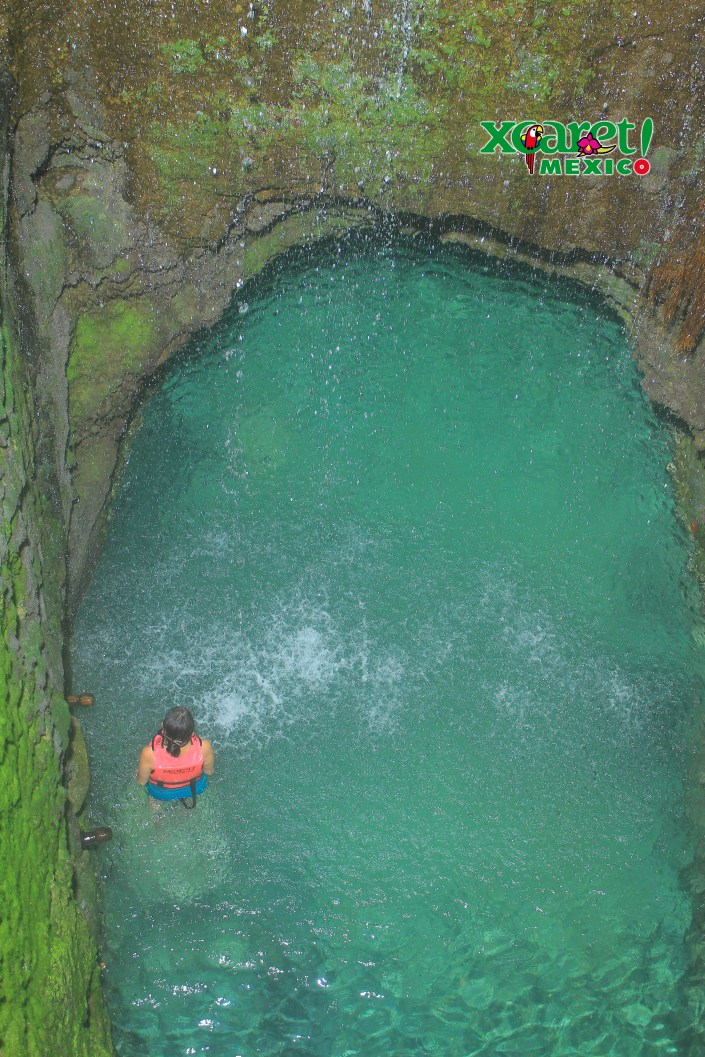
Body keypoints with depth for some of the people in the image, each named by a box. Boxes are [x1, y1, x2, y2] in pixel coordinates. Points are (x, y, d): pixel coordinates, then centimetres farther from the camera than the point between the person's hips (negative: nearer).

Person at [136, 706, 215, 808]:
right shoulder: (204, 748, -39)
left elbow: (141, 782, -19)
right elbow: (209, 771, -16)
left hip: (161, 793, -1)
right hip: (196, 788, 1)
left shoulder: (149, 754, -41)